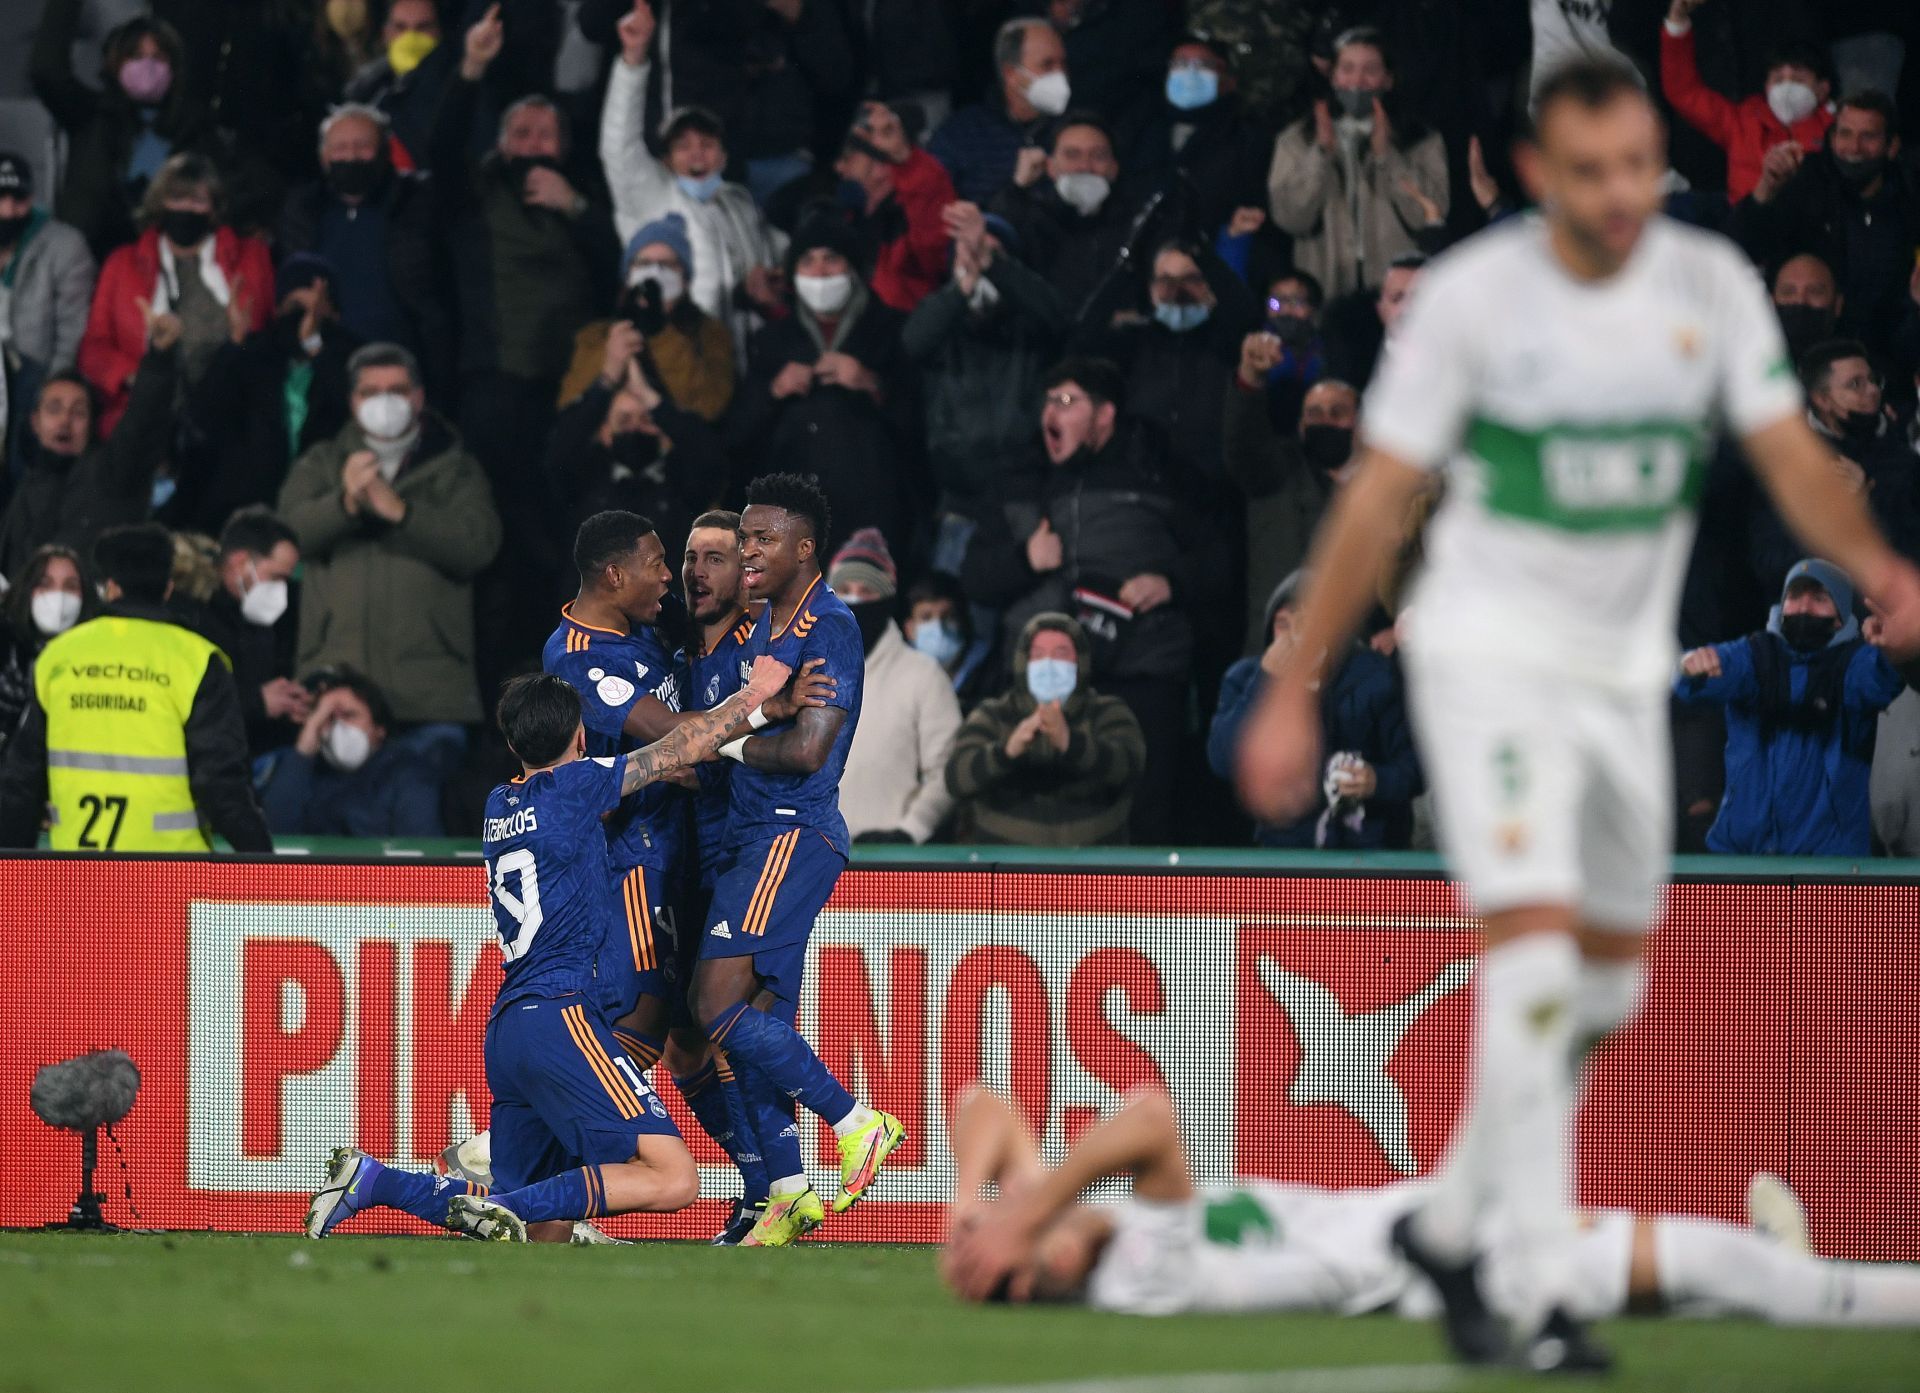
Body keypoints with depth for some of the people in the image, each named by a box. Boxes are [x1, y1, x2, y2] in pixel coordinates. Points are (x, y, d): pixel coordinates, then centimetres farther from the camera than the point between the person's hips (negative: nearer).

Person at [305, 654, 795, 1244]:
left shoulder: (499, 806, 18)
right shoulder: (571, 785, -3)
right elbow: (684, 749, 4)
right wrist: (755, 692, 22)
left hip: (506, 1033, 8)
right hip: (560, 1018, -8)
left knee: (546, 1228, 14)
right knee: (674, 1179, -15)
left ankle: (371, 1178, 4)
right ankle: (506, 1212, -27)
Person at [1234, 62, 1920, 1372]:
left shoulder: (1712, 284, -1)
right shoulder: (1471, 294, -11)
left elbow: (1790, 454, -4)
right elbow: (1378, 499, -7)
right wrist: (1294, 694, -8)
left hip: (1627, 664, 6)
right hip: (1490, 647, -5)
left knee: (1606, 983, 12)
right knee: (1535, 952, -19)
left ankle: (1447, 1224, 30)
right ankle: (1544, 1292, -18)